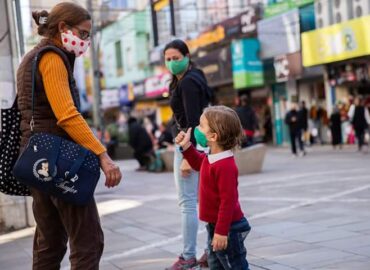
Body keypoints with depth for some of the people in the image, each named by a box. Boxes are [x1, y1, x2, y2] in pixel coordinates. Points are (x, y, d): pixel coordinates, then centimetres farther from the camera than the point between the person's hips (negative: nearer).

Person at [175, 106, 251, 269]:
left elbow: (228, 201, -29)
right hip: (215, 225, 10)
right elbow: (198, 164, 29)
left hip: (228, 228, -10)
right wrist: (186, 147, 15)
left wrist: (221, 231, -27)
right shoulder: (210, 158, 3)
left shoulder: (225, 166, -28)